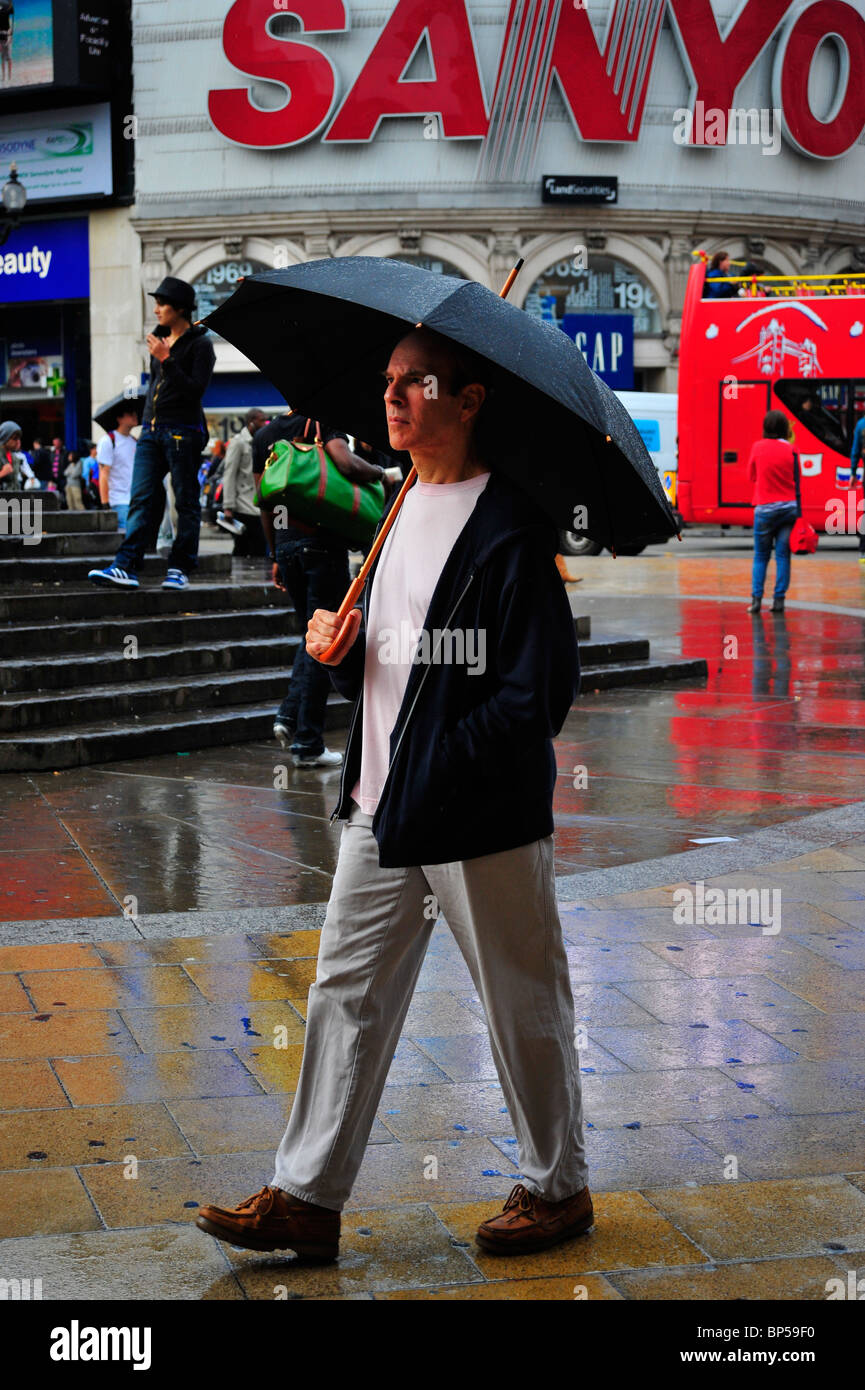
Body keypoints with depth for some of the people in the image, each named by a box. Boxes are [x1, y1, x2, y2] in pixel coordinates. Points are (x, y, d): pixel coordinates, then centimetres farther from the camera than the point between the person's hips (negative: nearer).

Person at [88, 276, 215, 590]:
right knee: (141, 499, -3)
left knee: (186, 501, 1)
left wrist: (166, 360, -18)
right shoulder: (160, 339, 16)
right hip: (152, 429, 7)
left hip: (183, 431, -7)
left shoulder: (199, 343, -5)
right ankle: (126, 567, -9)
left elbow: (196, 389, -16)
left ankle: (180, 569, 7)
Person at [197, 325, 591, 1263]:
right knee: (347, 993, 10)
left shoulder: (509, 529, -15)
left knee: (523, 1004, 8)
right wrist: (339, 649, 0)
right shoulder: (402, 510, 12)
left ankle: (557, 1187, 27)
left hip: (483, 817, -8)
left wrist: (437, 766, -20)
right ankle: (307, 1196, 18)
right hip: (382, 807, 8)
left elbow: (538, 691, -18)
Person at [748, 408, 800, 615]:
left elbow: (751, 476, 9)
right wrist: (798, 513, 7)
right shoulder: (790, 450, -2)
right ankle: (779, 600, 1)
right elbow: (796, 483, 2)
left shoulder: (758, 447, -4)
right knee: (783, 555, 4)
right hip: (788, 507, 1)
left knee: (760, 556, 7)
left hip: (765, 508, -1)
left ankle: (756, 599, -1)